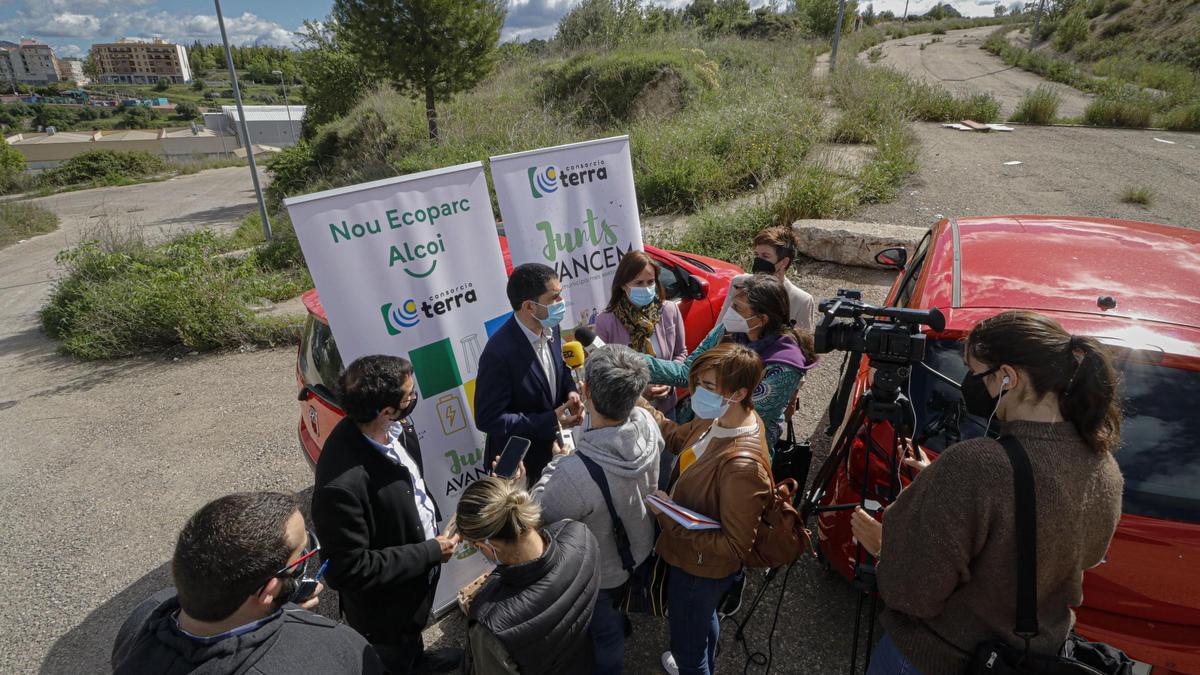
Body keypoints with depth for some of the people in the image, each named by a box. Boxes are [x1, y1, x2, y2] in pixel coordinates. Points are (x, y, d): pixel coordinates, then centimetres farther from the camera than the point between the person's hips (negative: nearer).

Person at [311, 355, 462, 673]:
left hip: (417, 572, 7)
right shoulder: (341, 484, -42)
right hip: (384, 605, -7)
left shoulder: (396, 428, -19)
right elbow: (350, 569, -31)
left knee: (414, 630, 37)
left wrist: (433, 515, 1)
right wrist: (430, 552, -25)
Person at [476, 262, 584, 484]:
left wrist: (570, 392, -10)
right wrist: (550, 421, -26)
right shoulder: (499, 354, -30)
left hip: (553, 448, 7)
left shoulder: (550, 328, -8)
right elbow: (488, 419, -24)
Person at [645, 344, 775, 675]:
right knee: (704, 617, 36)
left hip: (701, 568, -8)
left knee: (687, 647, 21)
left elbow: (736, 548, -31)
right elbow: (680, 438, 4)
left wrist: (670, 520, -31)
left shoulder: (741, 466, -40)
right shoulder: (720, 417, -16)